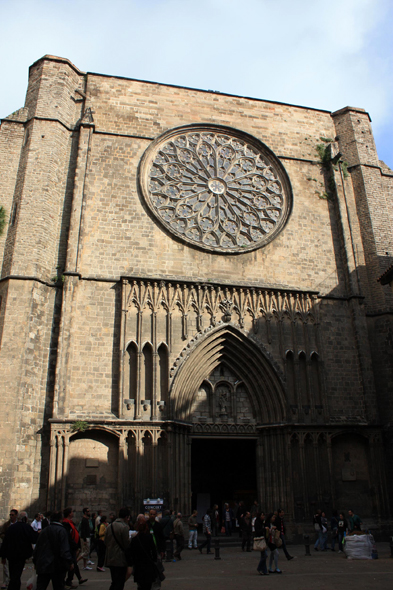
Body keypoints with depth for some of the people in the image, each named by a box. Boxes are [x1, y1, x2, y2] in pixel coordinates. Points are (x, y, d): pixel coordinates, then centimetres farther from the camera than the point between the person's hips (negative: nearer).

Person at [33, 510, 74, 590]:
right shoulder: (61, 530, -9)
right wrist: (70, 562, -14)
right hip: (57, 565, -4)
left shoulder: (44, 530, 7)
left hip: (42, 565, 4)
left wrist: (35, 562, 21)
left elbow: (37, 547, 12)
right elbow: (65, 550, -16)